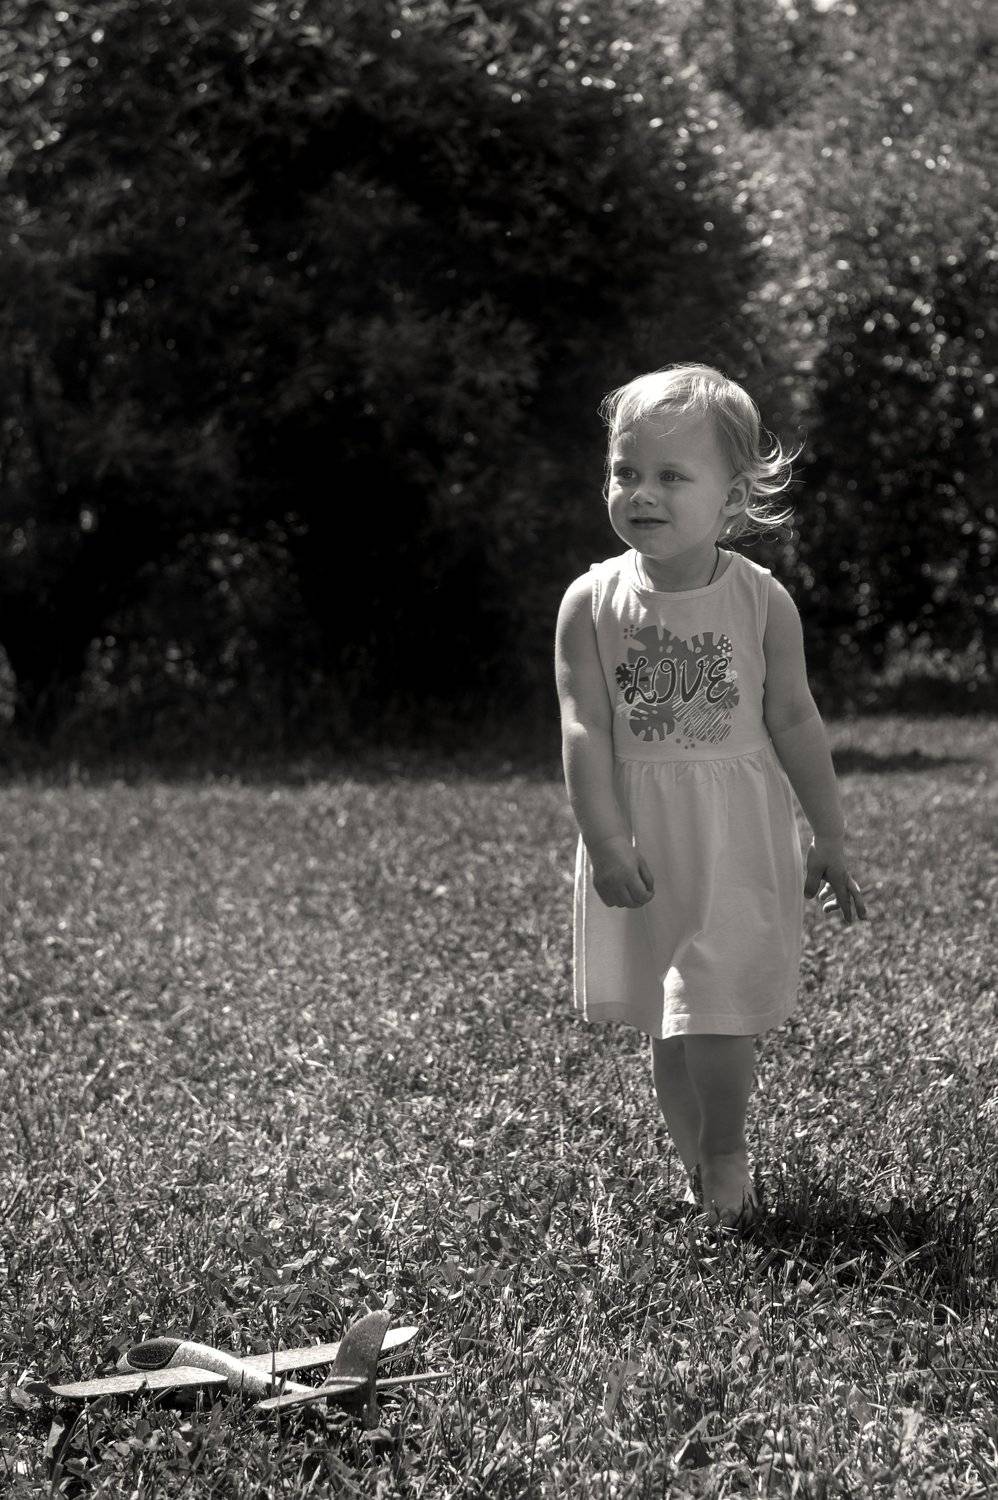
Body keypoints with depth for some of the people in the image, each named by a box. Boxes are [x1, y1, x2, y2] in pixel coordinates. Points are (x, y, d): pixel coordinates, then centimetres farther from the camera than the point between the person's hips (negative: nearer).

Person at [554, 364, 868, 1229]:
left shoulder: (762, 601, -6)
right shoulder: (592, 603, -5)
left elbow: (794, 721, 0)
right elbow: (585, 728, -8)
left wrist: (830, 841, 4)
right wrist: (605, 840, -15)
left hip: (738, 835, -2)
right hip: (641, 838, 2)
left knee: (719, 1007, -9)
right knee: (666, 1023, 9)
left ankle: (726, 1155, 12)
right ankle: (698, 1166, 23)